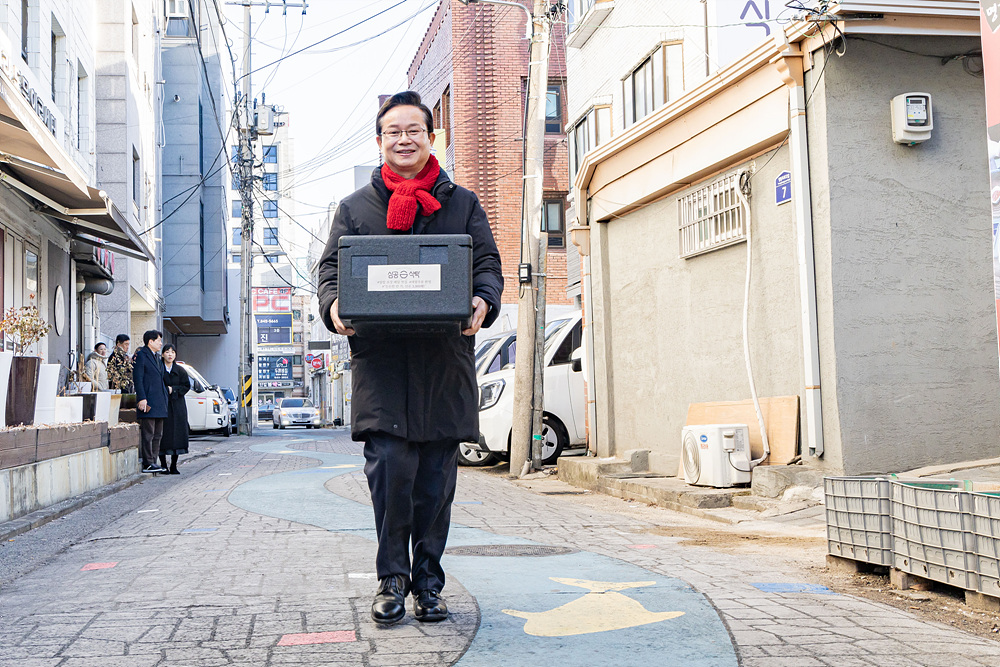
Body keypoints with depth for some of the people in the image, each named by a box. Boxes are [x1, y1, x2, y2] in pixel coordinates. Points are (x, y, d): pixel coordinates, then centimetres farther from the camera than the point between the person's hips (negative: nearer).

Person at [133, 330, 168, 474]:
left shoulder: (157, 356, 20)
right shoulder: (141, 355, -7)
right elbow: (137, 379, -12)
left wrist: (165, 396, 18)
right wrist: (142, 399, -19)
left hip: (159, 402, 9)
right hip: (148, 402, -9)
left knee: (158, 435, 9)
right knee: (148, 434, -7)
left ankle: (153, 462, 13)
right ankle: (147, 464, -5)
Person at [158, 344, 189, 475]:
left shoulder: (180, 370, 10)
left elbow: (186, 386, 4)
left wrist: (173, 389, -8)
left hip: (177, 405, 2)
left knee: (177, 433, -1)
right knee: (163, 433, -5)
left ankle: (173, 466, 5)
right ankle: (163, 465, 2)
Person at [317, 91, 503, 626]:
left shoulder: (462, 203, 16)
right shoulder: (354, 207, 17)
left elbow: (487, 264, 9)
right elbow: (332, 267, 12)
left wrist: (484, 302, -13)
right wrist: (334, 306, -11)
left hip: (444, 360, 1)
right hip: (379, 359, -1)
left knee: (436, 477, 3)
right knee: (391, 465, -11)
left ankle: (428, 583, 16)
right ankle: (392, 579, 6)